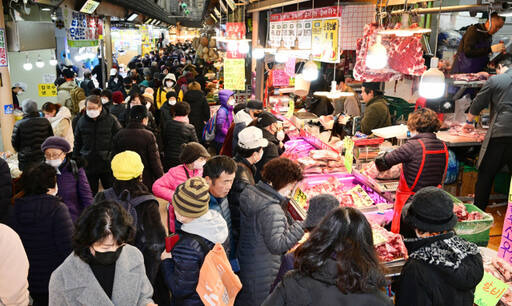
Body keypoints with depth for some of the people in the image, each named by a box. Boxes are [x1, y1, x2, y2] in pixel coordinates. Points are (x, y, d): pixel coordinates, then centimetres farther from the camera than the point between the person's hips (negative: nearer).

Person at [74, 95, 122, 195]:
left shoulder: (111, 120, -4)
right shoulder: (81, 121, 4)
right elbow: (77, 143, 13)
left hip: (108, 165, -2)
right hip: (88, 165, 2)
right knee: (90, 194, 14)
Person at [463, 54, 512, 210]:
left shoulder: (495, 80, 1)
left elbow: (477, 104, 6)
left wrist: (469, 122, 22)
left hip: (499, 134, -3)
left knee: (486, 174, 6)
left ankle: (478, 210, 11)